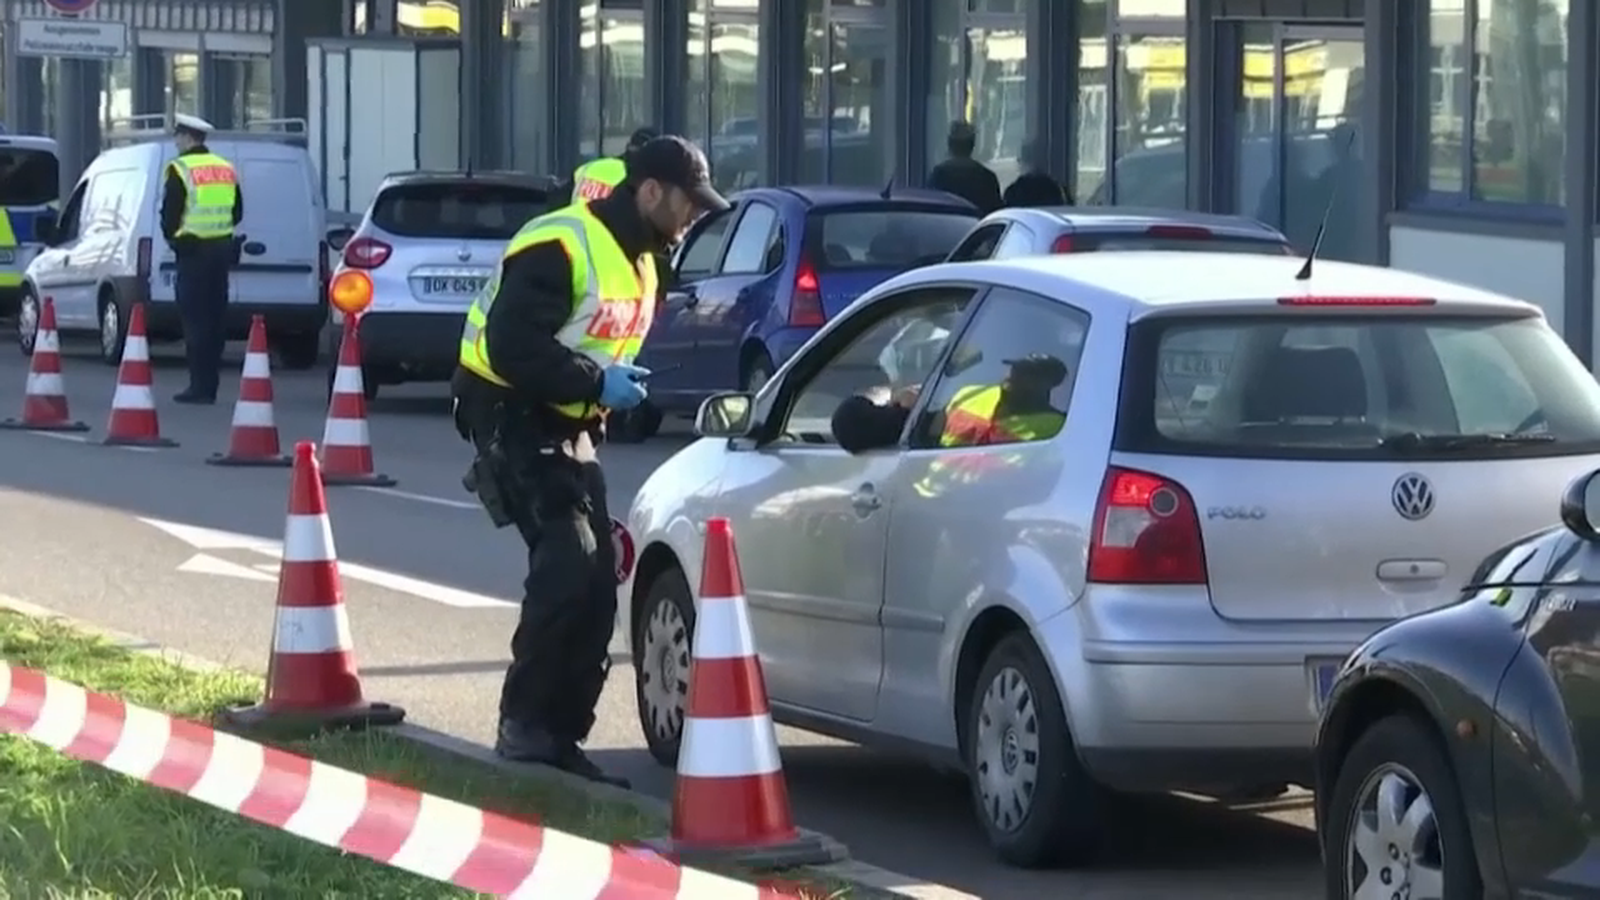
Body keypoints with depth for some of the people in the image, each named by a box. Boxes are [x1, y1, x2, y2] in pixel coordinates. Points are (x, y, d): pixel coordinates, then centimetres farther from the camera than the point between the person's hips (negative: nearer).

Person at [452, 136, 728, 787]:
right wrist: (595, 382, -24)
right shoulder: (560, 247, -21)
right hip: (513, 416, -10)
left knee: (596, 579, 4)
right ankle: (525, 728, -11)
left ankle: (559, 733, 11)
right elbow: (509, 346, -27)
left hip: (568, 423, 10)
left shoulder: (640, 261, 12)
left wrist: (618, 387, 6)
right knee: (568, 562, -19)